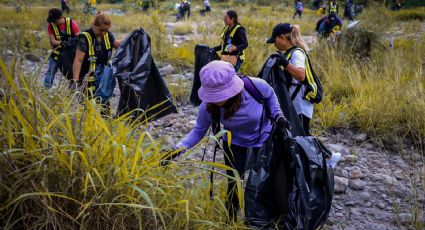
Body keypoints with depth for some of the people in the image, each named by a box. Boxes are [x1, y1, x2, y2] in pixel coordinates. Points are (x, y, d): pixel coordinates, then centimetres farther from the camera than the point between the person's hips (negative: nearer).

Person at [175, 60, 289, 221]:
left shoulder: (256, 86, -36)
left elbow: (270, 96, -11)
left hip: (264, 138, 0)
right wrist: (178, 149, -30)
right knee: (234, 184, 2)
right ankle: (231, 221, 33)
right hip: (235, 144, 0)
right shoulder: (208, 106, -32)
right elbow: (198, 131, -18)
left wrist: (277, 115, -22)